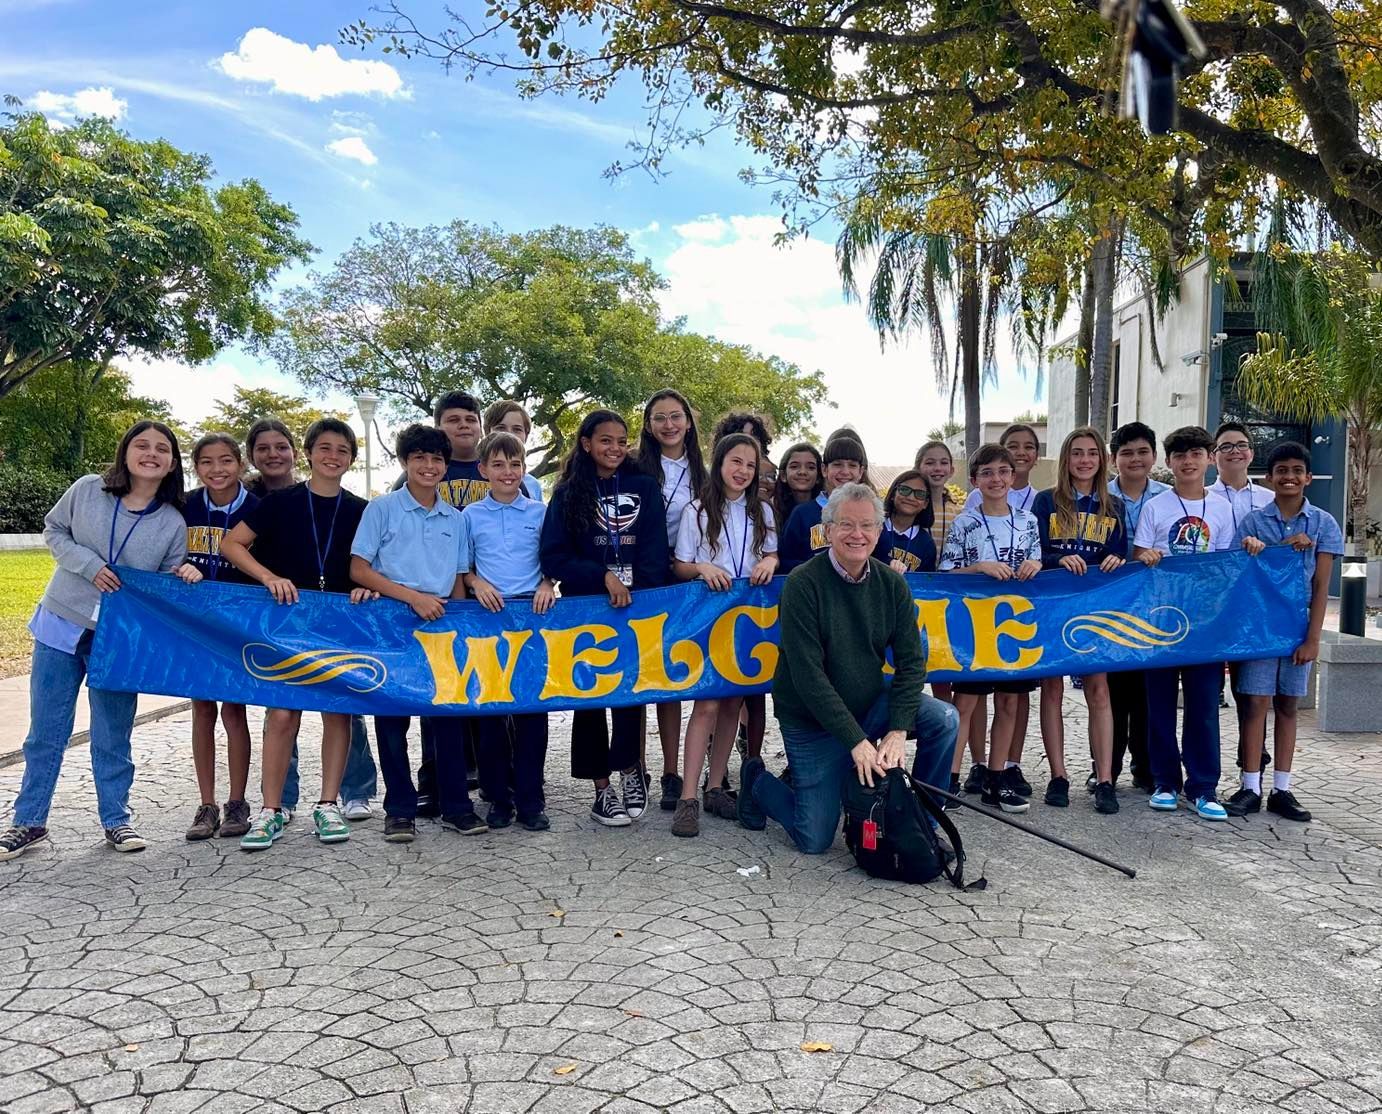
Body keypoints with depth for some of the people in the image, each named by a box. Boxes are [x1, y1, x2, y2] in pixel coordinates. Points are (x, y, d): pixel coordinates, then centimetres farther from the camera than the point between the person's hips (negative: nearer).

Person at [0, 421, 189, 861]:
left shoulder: (173, 523, -4)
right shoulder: (87, 490, -6)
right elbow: (53, 531, 4)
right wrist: (88, 564, -13)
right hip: (61, 626, 0)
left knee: (113, 737, 8)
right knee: (46, 731, 9)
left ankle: (116, 820, 22)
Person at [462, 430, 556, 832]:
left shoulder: (539, 512, 8)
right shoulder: (471, 516, 8)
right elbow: (463, 566, 12)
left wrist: (546, 584, -7)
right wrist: (477, 583, -7)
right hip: (487, 616, 1)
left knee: (532, 705, -1)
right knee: (489, 706, 3)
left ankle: (530, 799, 7)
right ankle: (498, 797, 13)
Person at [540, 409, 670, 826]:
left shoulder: (645, 488, 8)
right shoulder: (569, 494, 5)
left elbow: (656, 553, 2)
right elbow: (553, 557, -3)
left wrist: (638, 595, -12)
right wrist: (603, 577, -14)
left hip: (636, 606, 0)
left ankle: (629, 768, 13)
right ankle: (602, 788, 12)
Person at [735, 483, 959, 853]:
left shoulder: (891, 584, -3)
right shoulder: (803, 584, -19)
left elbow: (911, 660, -5)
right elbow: (808, 675, -22)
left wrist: (898, 730, -19)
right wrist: (856, 741, -25)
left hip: (871, 703, 5)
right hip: (812, 721, -4)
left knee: (945, 721, -19)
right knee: (815, 840, -3)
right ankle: (757, 780, 26)